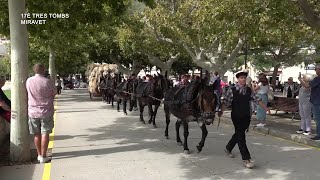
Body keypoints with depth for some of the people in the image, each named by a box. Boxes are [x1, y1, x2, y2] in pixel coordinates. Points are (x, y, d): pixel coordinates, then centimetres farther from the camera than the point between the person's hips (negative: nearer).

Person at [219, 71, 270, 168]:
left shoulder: (249, 90, 5)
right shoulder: (232, 90, -9)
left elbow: (257, 100, 11)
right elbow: (225, 101, -14)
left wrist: (266, 108, 9)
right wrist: (221, 111, -26)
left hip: (246, 117, 5)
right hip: (236, 117, -5)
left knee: (239, 134, 19)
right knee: (241, 136, -6)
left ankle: (228, 148, 43)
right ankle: (246, 159, -3)